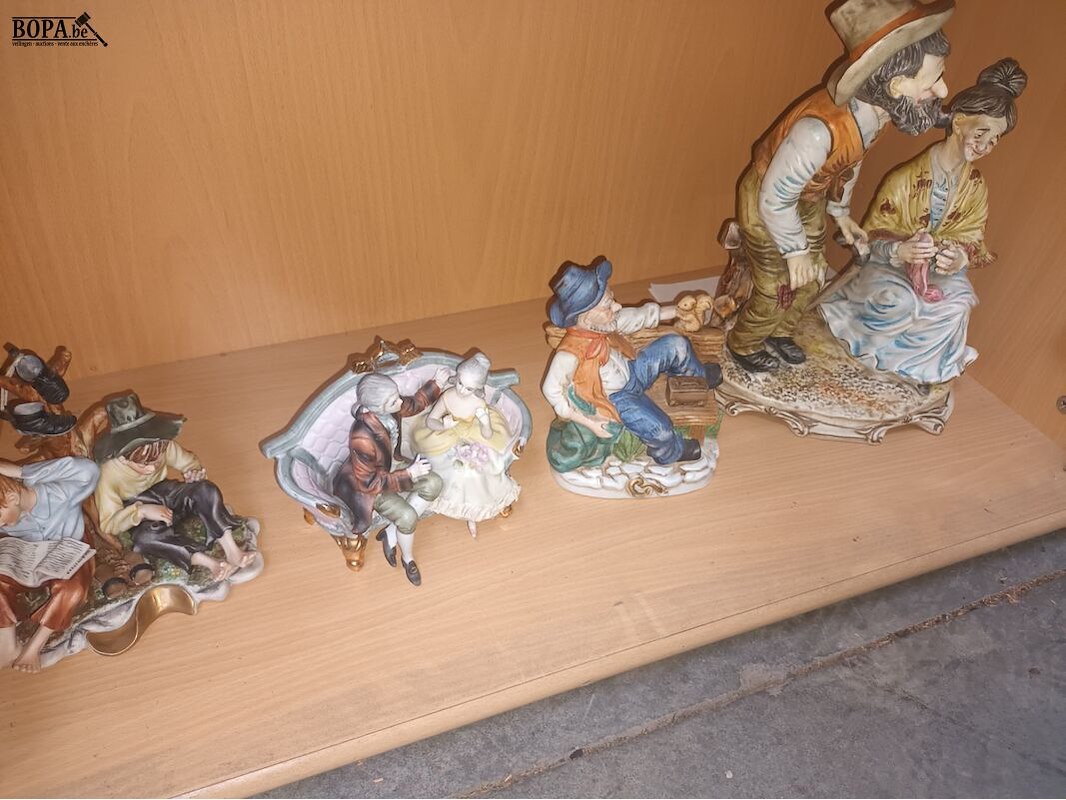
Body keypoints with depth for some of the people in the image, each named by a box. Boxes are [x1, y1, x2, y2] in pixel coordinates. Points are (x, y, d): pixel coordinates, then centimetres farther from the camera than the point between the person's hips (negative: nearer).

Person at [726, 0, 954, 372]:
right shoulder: (821, 128, -41)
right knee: (777, 291, 6)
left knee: (810, 281, 19)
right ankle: (742, 344, 34)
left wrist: (841, 211, 19)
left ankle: (779, 333, 45)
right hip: (767, 204, -7)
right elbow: (775, 198, -29)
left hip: (810, 199, 7)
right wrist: (796, 250, -16)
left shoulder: (875, 110, -16)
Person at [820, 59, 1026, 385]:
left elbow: (972, 242, -1)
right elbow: (872, 236, -13)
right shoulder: (906, 179, -18)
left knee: (959, 302, -27)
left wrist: (961, 258, -27)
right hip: (889, 263, -4)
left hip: (939, 268, 5)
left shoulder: (976, 189, -2)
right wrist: (899, 251, -35)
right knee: (900, 301, -36)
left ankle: (888, 354, -9)